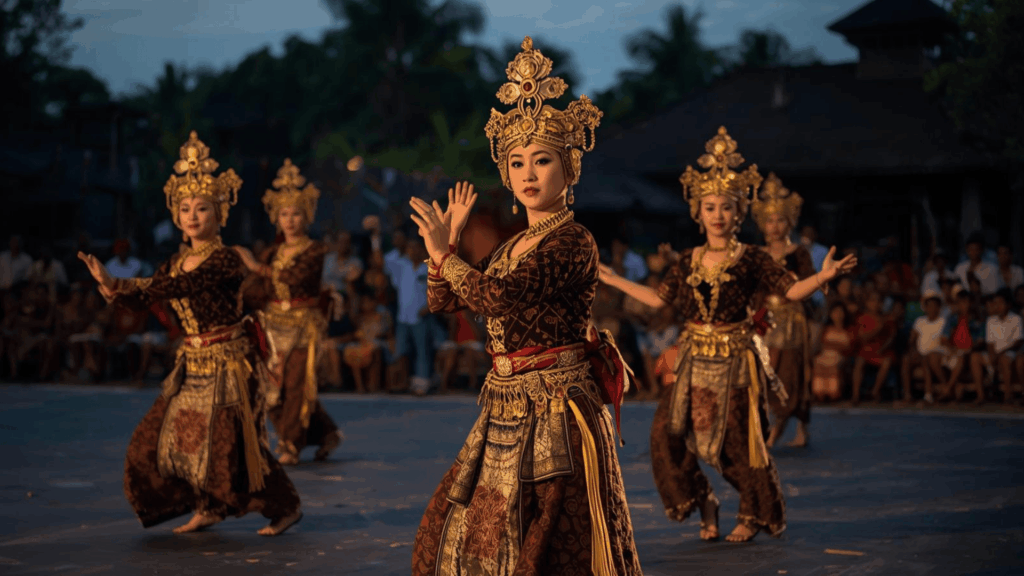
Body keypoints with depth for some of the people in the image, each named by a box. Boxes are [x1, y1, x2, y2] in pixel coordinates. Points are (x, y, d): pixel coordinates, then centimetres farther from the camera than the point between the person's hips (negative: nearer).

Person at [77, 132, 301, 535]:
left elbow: (182, 285, -29)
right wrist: (109, 284, -17)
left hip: (228, 360, -8)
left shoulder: (225, 260, -16)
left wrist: (118, 285, -33)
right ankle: (207, 508, 21)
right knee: (167, 434, 7)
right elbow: (143, 298, 3)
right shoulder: (179, 260, 9)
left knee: (230, 441, -6)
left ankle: (286, 507, 10)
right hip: (193, 362, 8)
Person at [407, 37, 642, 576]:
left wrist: (443, 252, -13)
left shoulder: (573, 241, -13)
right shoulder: (511, 247, 13)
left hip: (553, 410, -9)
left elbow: (497, 296, -25)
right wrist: (448, 239, 6)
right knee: (461, 532, 15)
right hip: (506, 410, 9)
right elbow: (442, 300, 19)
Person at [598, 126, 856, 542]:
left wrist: (822, 277, -28)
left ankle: (754, 515, 21)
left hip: (735, 360, -4)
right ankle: (702, 503, 15)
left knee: (738, 440, -1)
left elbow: (792, 290, -10)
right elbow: (659, 299, 17)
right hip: (695, 361, 4)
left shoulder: (750, 261, -5)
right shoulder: (688, 261, 7)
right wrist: (613, 281, 21)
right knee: (667, 431, -3)